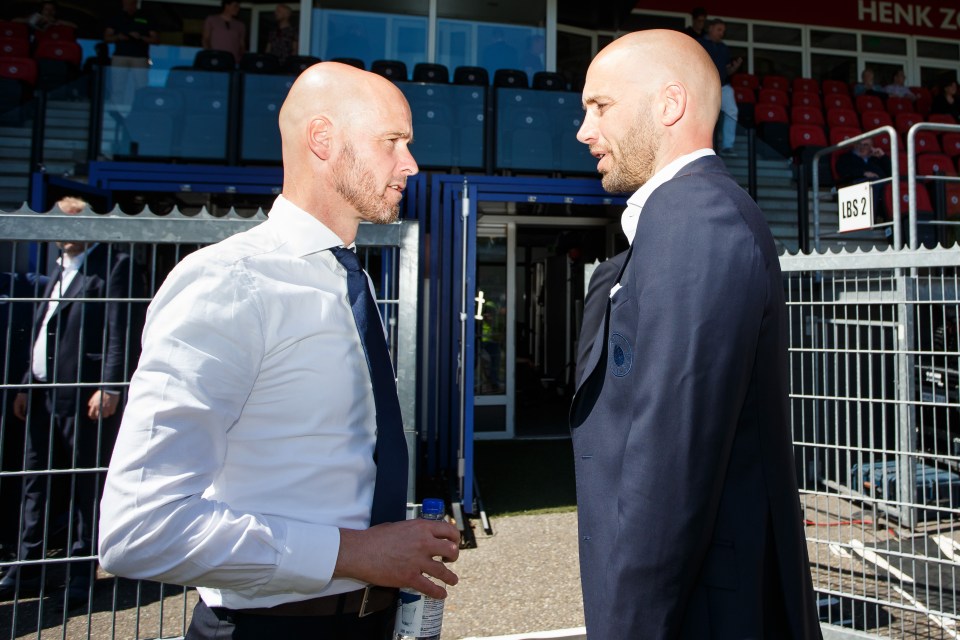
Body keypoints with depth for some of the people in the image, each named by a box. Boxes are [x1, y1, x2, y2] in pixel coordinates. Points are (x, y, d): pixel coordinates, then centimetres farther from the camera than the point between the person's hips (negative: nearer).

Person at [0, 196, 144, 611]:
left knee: (86, 485, 2)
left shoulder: (114, 267, -6)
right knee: (35, 483, 14)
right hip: (44, 394, 8)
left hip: (84, 397, -8)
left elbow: (121, 333, -15)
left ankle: (81, 574, 15)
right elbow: (42, 333, 21)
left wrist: (109, 387, -22)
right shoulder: (60, 269, 20)